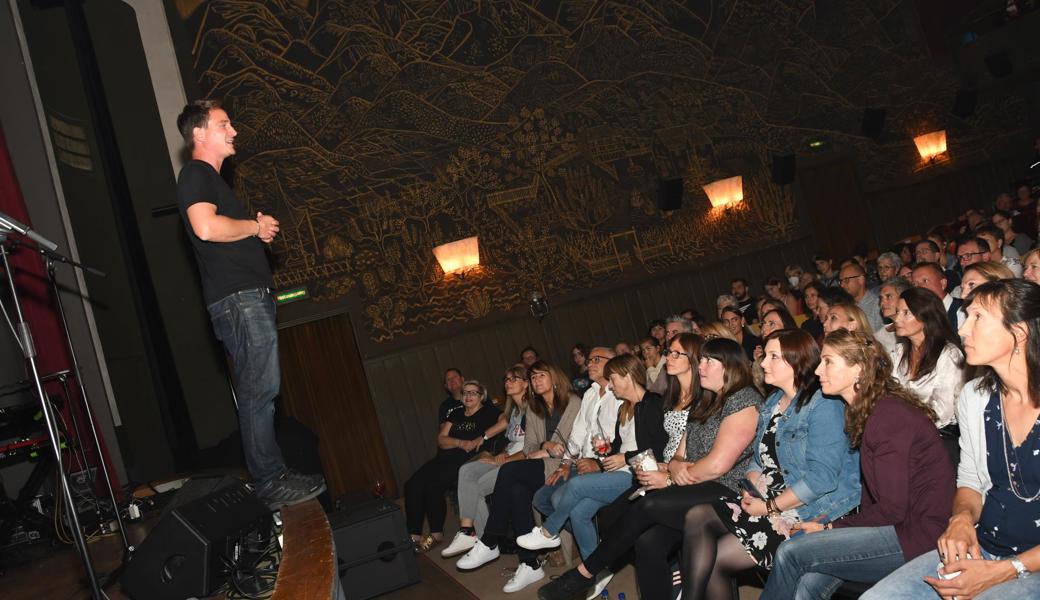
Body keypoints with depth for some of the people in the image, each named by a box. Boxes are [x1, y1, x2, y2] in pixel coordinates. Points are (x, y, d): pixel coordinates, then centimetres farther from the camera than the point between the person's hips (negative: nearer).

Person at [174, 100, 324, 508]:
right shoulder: (195, 175, -6)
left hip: (251, 297, 10)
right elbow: (206, 227, -24)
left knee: (260, 392, 10)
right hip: (237, 299, -10)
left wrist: (259, 228, 12)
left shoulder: (211, 179, 26)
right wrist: (255, 226, -8)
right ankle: (271, 484, -6)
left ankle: (275, 476, 15)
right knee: (260, 391, -10)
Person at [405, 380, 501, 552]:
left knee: (433, 486, -28)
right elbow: (441, 440, 11)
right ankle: (413, 535, -12)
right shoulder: (456, 414, 24)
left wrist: (483, 437, -18)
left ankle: (436, 534, -12)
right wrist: (462, 443, -8)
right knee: (412, 485, -16)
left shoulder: (488, 412, 7)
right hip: (446, 458, 7)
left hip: (468, 460, -6)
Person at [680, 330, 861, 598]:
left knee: (717, 558, -14)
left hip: (816, 510, -8)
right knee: (697, 517, -12)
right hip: (771, 499, 8)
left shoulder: (823, 404, -14)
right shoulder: (773, 402, 16)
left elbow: (822, 478, -21)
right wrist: (751, 490, -2)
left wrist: (770, 507, -17)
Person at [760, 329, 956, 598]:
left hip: (918, 536, -8)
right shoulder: (865, 412, 14)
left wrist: (830, 527, -8)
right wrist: (833, 526, -1)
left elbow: (892, 510, -17)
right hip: (895, 525, 8)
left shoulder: (889, 416, -16)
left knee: (791, 552, -14)